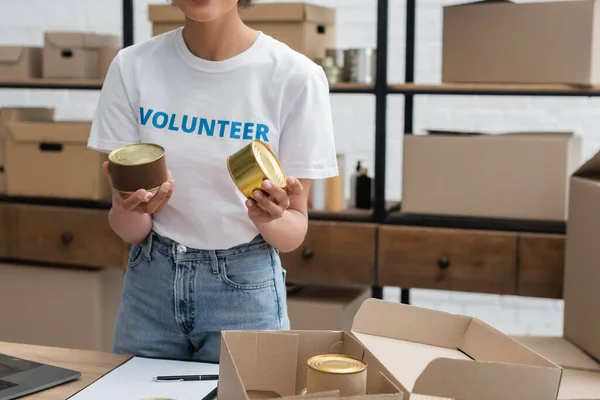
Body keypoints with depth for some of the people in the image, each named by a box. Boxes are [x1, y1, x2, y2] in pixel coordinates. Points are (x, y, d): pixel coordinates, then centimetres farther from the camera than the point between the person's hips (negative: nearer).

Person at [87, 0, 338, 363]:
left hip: (245, 288, -2)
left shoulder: (296, 77, -15)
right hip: (149, 281, 3)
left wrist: (271, 220, -28)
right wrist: (128, 208, -26)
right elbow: (129, 231, -4)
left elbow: (295, 231, -6)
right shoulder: (132, 68, -7)